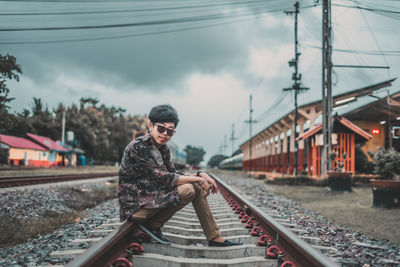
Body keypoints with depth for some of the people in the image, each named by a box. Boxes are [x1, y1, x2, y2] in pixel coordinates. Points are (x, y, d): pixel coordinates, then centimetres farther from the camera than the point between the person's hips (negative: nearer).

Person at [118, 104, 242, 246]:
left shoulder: (163, 148, 6)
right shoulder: (138, 147, -21)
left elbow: (174, 175, 9)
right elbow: (163, 178, -25)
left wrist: (201, 175, -6)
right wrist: (198, 179, -18)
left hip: (151, 197, 9)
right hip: (135, 206, -9)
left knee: (197, 187, 3)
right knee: (187, 190, -24)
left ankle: (215, 238, 6)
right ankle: (151, 225, -6)